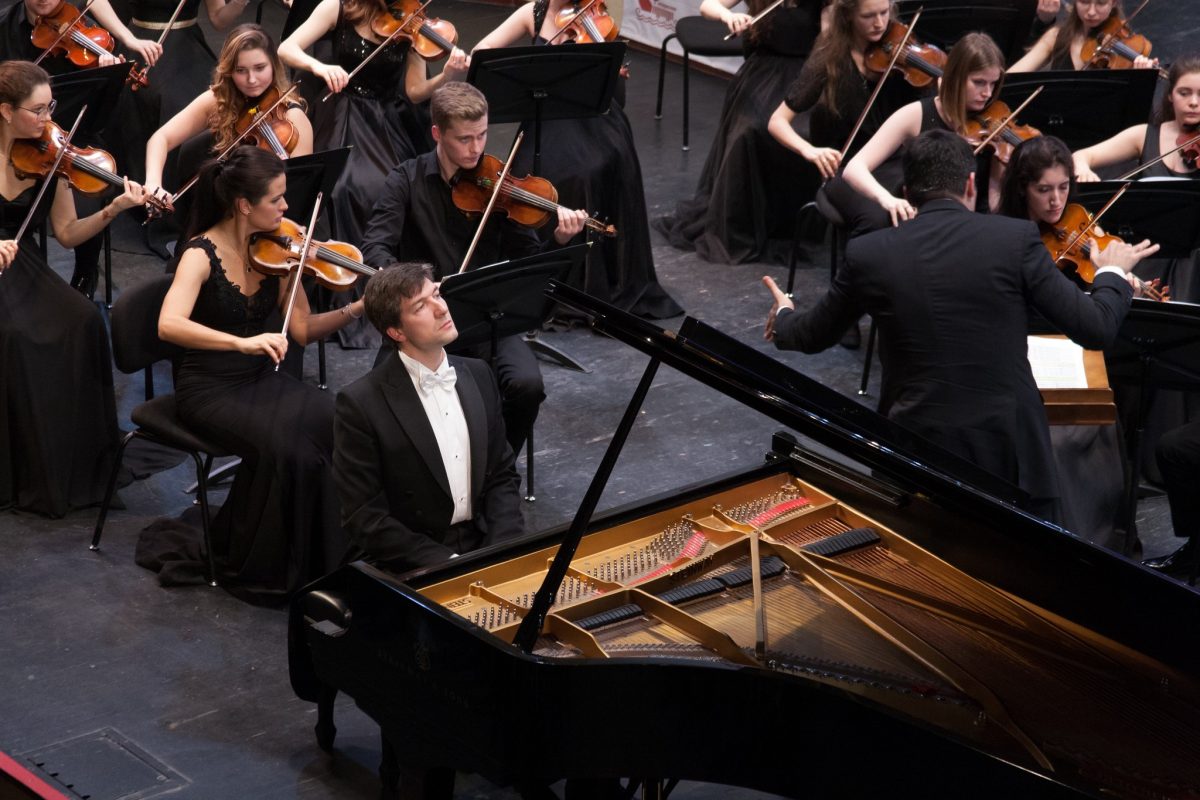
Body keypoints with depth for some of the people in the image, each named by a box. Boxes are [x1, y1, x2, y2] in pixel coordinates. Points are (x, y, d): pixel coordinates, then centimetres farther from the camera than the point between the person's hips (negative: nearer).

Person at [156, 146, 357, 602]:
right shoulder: (203, 255, -15)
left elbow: (302, 331, 2)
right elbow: (169, 325, -31)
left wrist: (357, 308, -13)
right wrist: (242, 342, -42)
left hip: (263, 381, 5)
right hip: (209, 389, -5)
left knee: (334, 421, -24)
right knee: (284, 444, -32)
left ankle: (325, 558, -10)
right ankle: (251, 566, -10)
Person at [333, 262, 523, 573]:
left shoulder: (477, 375, 7)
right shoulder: (360, 404, -11)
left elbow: (502, 475, 12)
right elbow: (365, 519, -11)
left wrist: (503, 549, -5)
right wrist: (448, 562, -17)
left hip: (483, 547, 6)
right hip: (404, 569, -6)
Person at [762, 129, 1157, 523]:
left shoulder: (868, 253, -1)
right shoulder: (1016, 238, -7)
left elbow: (812, 335, 14)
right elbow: (1095, 328, -5)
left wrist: (784, 317, 39)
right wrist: (1113, 272, 17)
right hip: (1009, 449, -1)